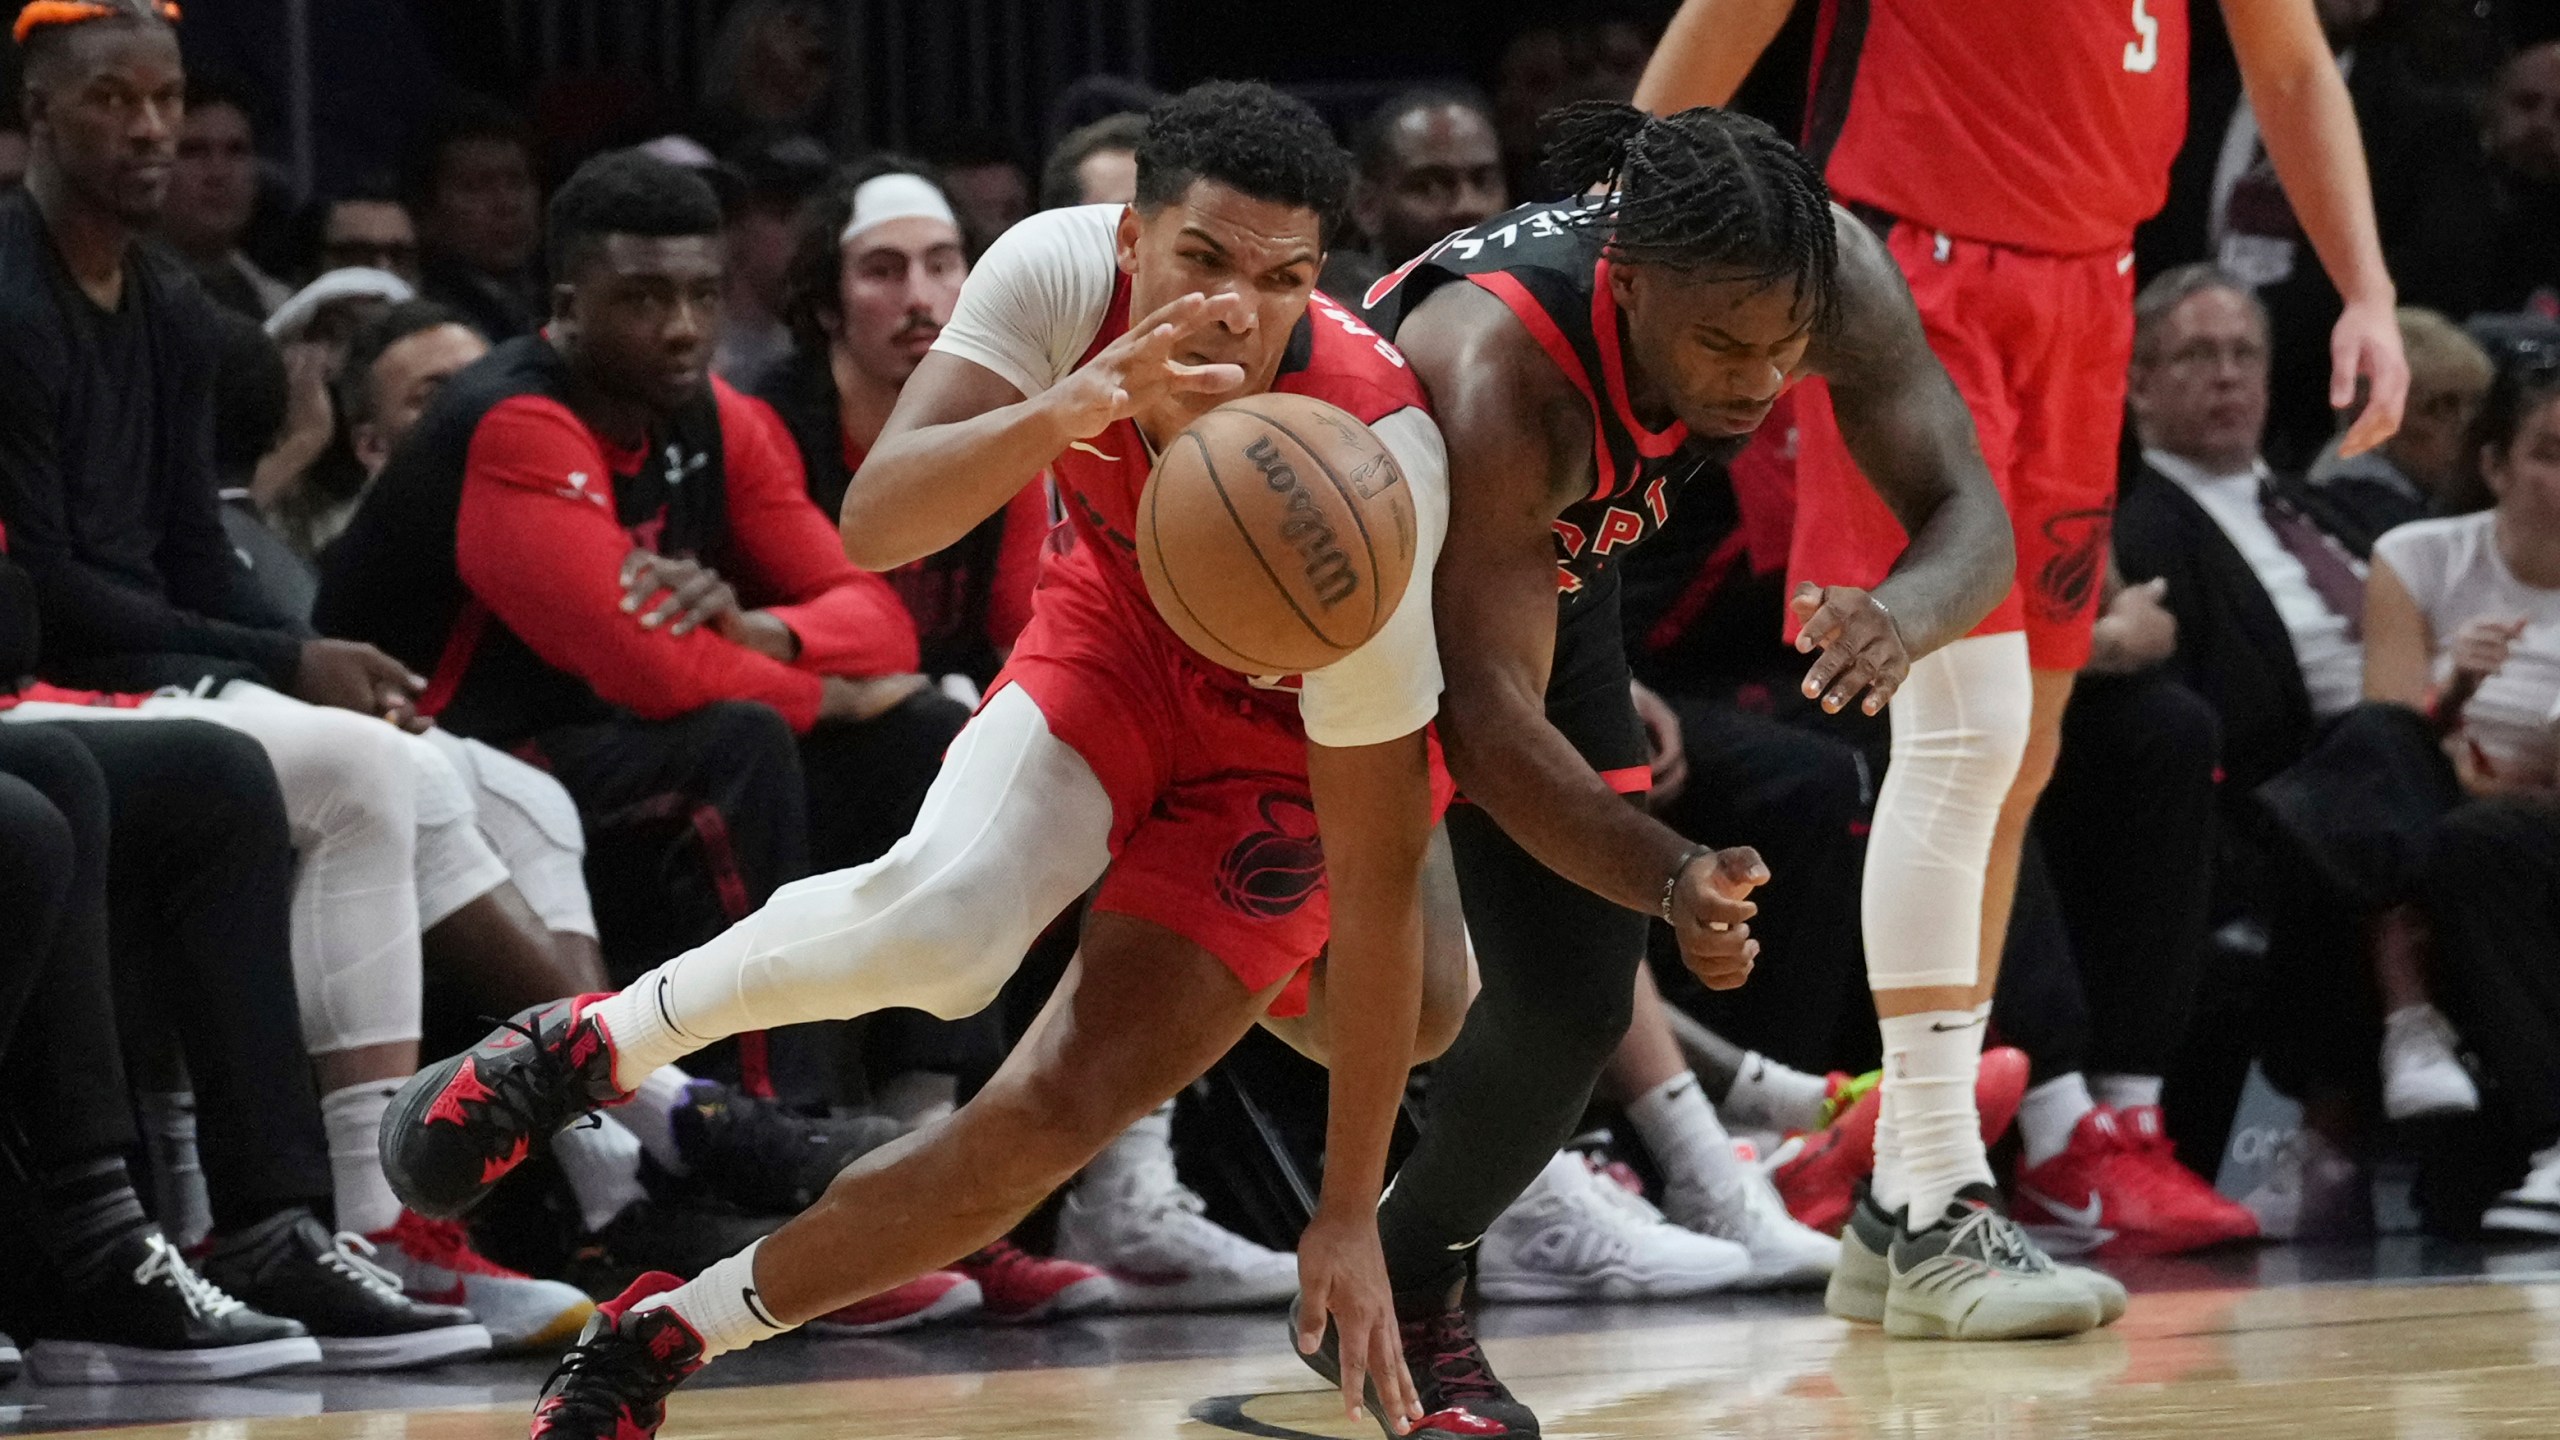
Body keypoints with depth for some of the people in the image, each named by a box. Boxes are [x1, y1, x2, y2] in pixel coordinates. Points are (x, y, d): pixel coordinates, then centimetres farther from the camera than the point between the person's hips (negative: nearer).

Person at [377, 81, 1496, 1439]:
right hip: (1117, 629, 2)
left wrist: (1349, 1216, -28)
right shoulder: (1064, 269, -27)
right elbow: (872, 525, -34)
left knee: (1062, 1106, -17)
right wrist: (1063, 411, -54)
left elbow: (1380, 879, -30)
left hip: (1286, 741, -2)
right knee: (942, 916, -31)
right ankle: (592, 1043, -6)